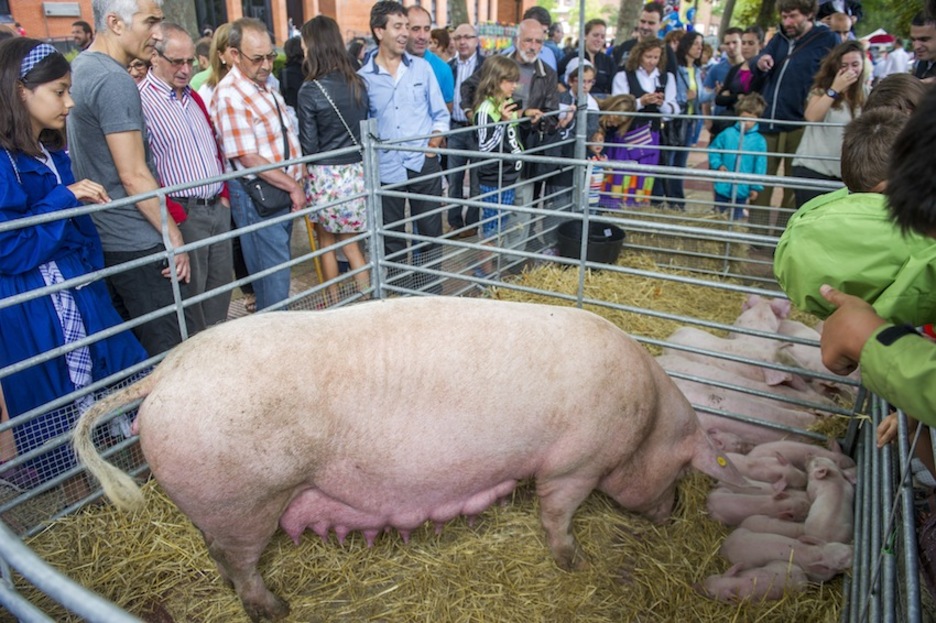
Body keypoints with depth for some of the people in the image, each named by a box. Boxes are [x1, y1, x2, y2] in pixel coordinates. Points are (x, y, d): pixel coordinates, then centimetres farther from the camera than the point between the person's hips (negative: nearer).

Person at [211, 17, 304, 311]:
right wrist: (293, 187, -15)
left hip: (284, 191, 9)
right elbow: (248, 158, -20)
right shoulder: (230, 95, -17)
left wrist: (297, 180, 9)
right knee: (273, 273, -1)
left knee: (280, 264, 17)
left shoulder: (265, 83, 11)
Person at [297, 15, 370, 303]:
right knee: (349, 239, 16)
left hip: (325, 176, -4)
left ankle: (336, 303, 24)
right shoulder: (358, 83, 2)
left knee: (327, 241, 13)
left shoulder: (310, 90, -13)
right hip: (357, 172, 5)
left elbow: (308, 145, -10)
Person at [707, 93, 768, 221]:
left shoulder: (759, 141, -7)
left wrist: (756, 187, -4)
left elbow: (760, 166, -4)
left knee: (737, 218, 10)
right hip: (723, 186, 2)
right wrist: (718, 165, -9)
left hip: (742, 189, -1)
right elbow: (713, 150, 6)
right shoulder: (727, 134, -4)